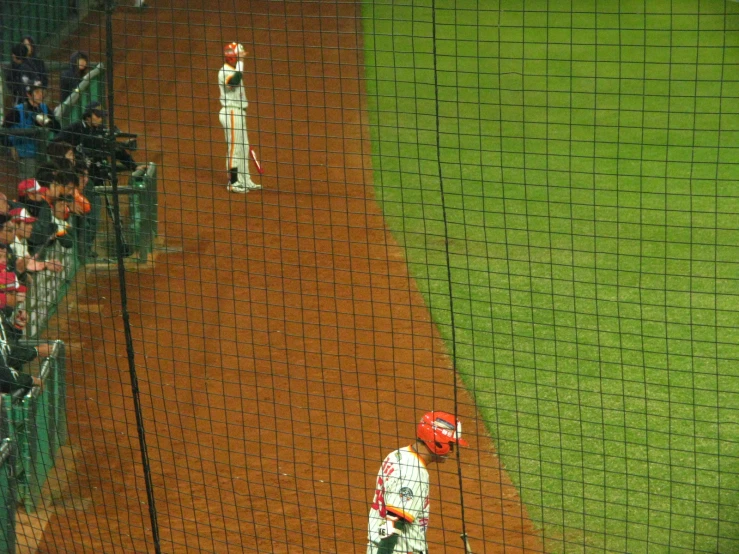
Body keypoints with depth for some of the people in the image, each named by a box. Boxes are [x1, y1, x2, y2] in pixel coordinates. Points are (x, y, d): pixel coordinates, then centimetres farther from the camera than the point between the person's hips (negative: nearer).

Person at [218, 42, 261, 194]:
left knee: (243, 147, 16)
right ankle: (233, 182, 4)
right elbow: (235, 81, -41)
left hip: (238, 113, 11)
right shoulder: (225, 72, -19)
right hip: (231, 113, -11)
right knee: (234, 148, -4)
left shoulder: (233, 71, 14)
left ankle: (244, 181, 24)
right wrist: (240, 62, -36)